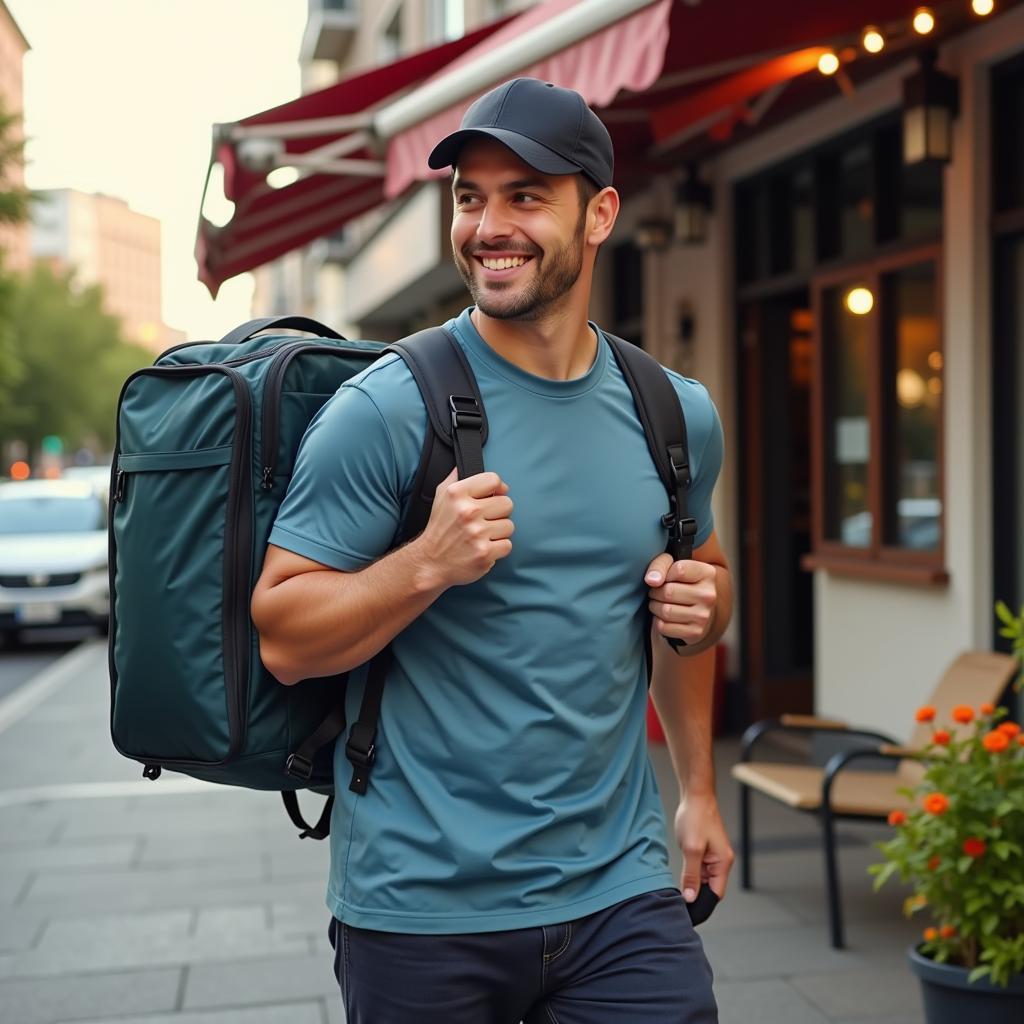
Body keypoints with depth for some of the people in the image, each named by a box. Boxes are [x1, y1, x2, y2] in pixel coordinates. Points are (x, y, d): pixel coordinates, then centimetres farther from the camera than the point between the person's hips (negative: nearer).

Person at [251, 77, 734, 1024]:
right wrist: (430, 562, -26)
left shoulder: (677, 414, 4)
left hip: (620, 889, 4)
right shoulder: (384, 411, -11)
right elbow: (284, 641, -10)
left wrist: (700, 789, 9)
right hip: (422, 909, -3)